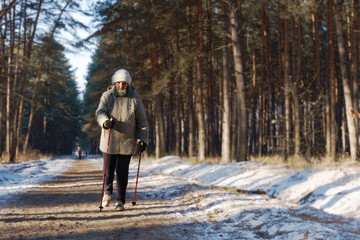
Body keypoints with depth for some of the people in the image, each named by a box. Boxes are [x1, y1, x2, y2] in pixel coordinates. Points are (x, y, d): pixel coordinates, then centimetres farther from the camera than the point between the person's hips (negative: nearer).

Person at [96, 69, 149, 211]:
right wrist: (105, 121, -33)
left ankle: (120, 201, 11)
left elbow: (142, 120, 2)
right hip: (109, 141, 1)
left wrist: (143, 138, -5)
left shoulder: (135, 98, 0)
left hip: (127, 142, 0)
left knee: (122, 171, 0)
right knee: (108, 170, 8)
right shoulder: (107, 96, 0)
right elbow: (100, 112, -10)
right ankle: (107, 193, 35)